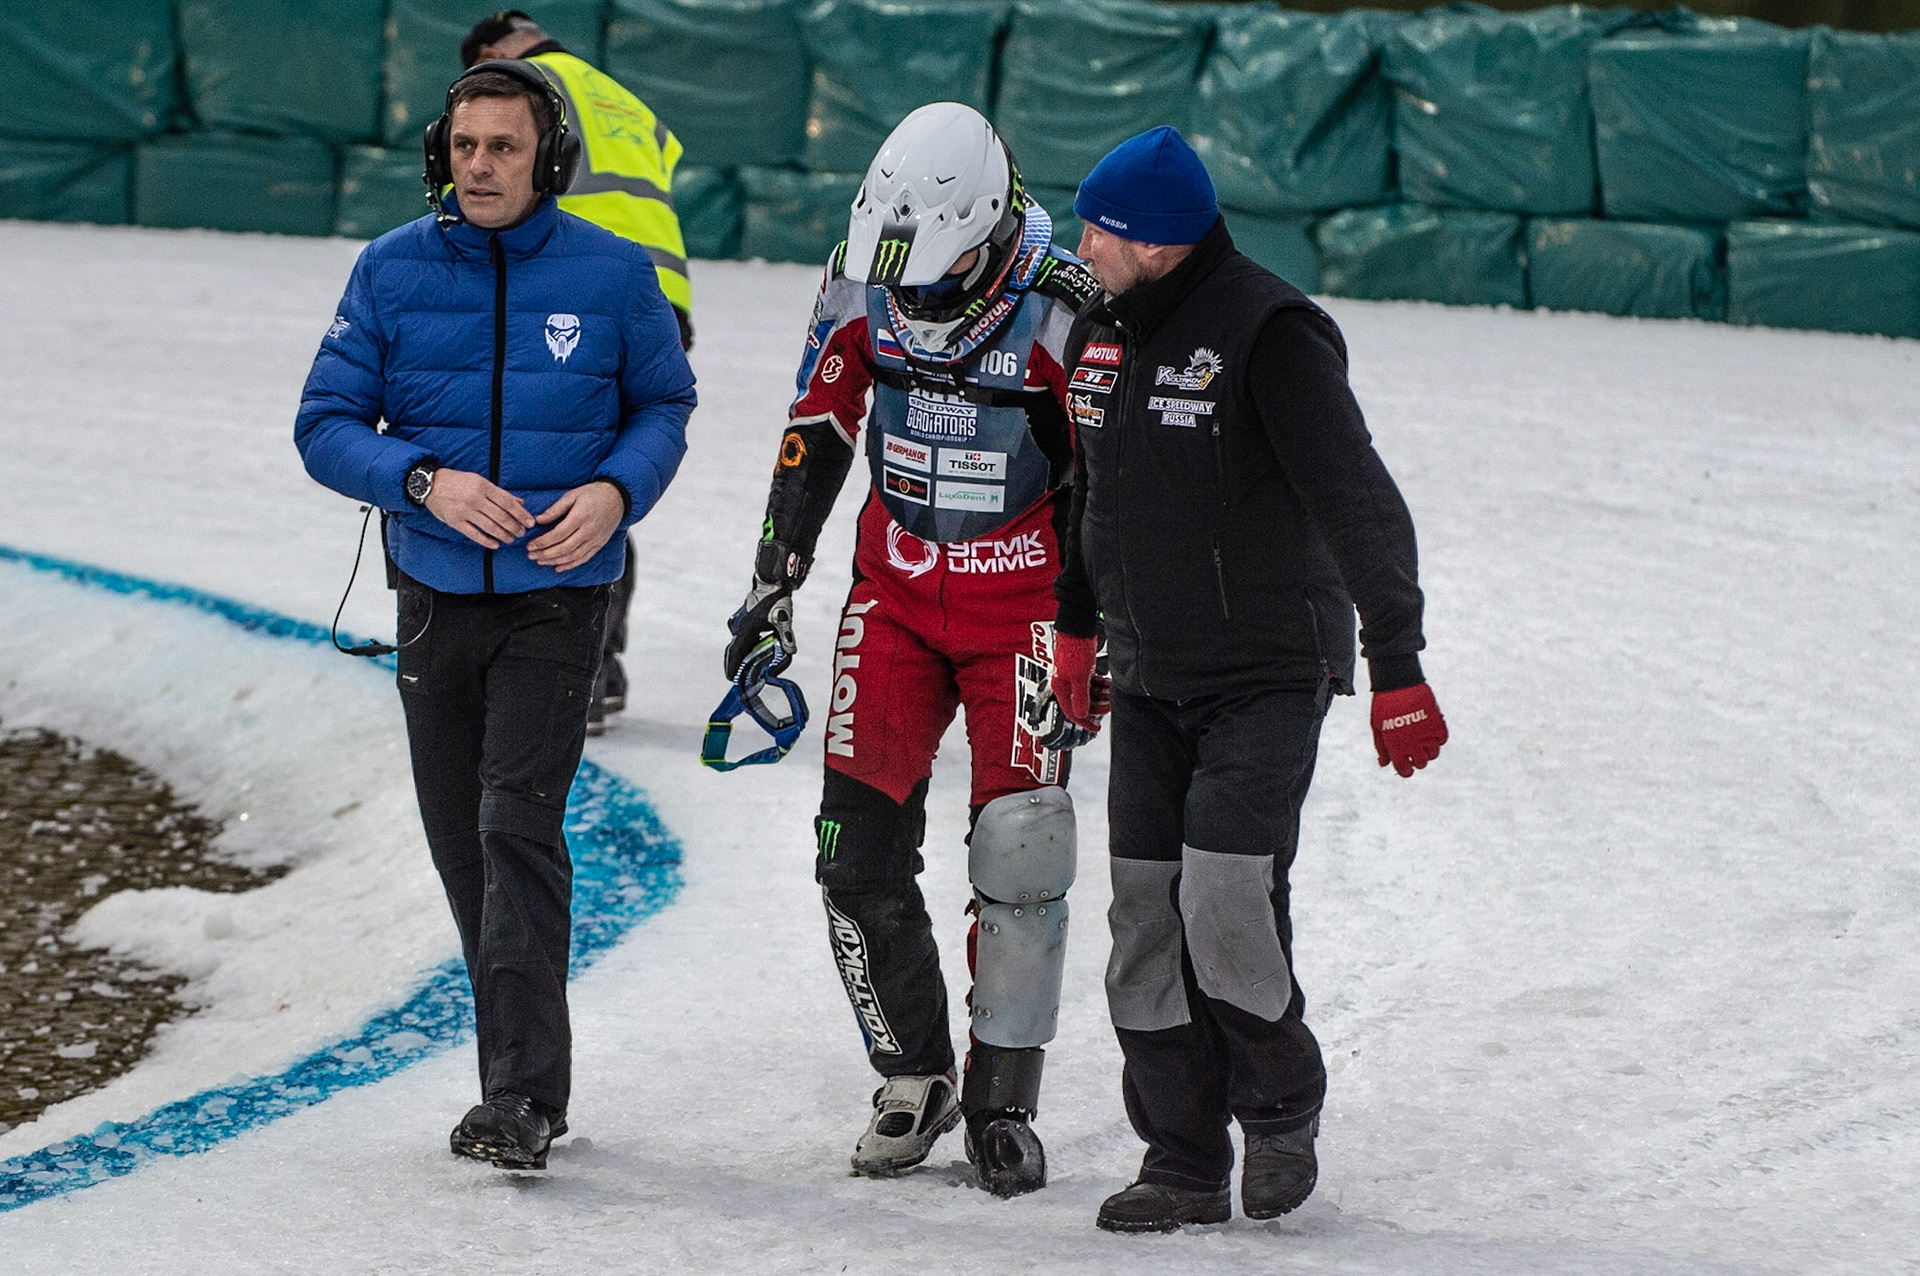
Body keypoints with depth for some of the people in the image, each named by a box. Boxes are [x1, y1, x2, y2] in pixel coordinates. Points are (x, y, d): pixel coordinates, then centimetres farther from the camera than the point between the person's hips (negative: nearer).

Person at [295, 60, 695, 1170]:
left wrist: (616, 491, -11)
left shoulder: (613, 274, -4)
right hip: (437, 598, 3)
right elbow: (327, 423, 0)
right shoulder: (394, 270, -1)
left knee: (517, 822, -16)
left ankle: (526, 1096, -16)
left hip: (556, 598, -3)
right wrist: (426, 481, -17)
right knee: (462, 841, 9)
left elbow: (665, 402, 9)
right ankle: (524, 1080, 22)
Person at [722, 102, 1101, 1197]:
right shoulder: (862, 288, -7)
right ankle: (915, 1083, 13)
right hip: (895, 594, 4)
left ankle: (1004, 1098, 6)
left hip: (1020, 604, -3)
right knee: (860, 850, -3)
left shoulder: (1065, 317, -19)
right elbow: (816, 438, 8)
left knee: (1020, 851, -9)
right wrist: (773, 584, 9)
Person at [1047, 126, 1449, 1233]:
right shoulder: (1103, 330, 8)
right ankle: (1186, 1167, 10)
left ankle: (1283, 1105, 9)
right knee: (1147, 919, 2)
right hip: (1152, 678, 7)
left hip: (1271, 673, -7)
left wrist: (1396, 666, -21)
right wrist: (1077, 625, 26)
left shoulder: (1269, 334, -17)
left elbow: (1361, 507, -19)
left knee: (1225, 902, -16)